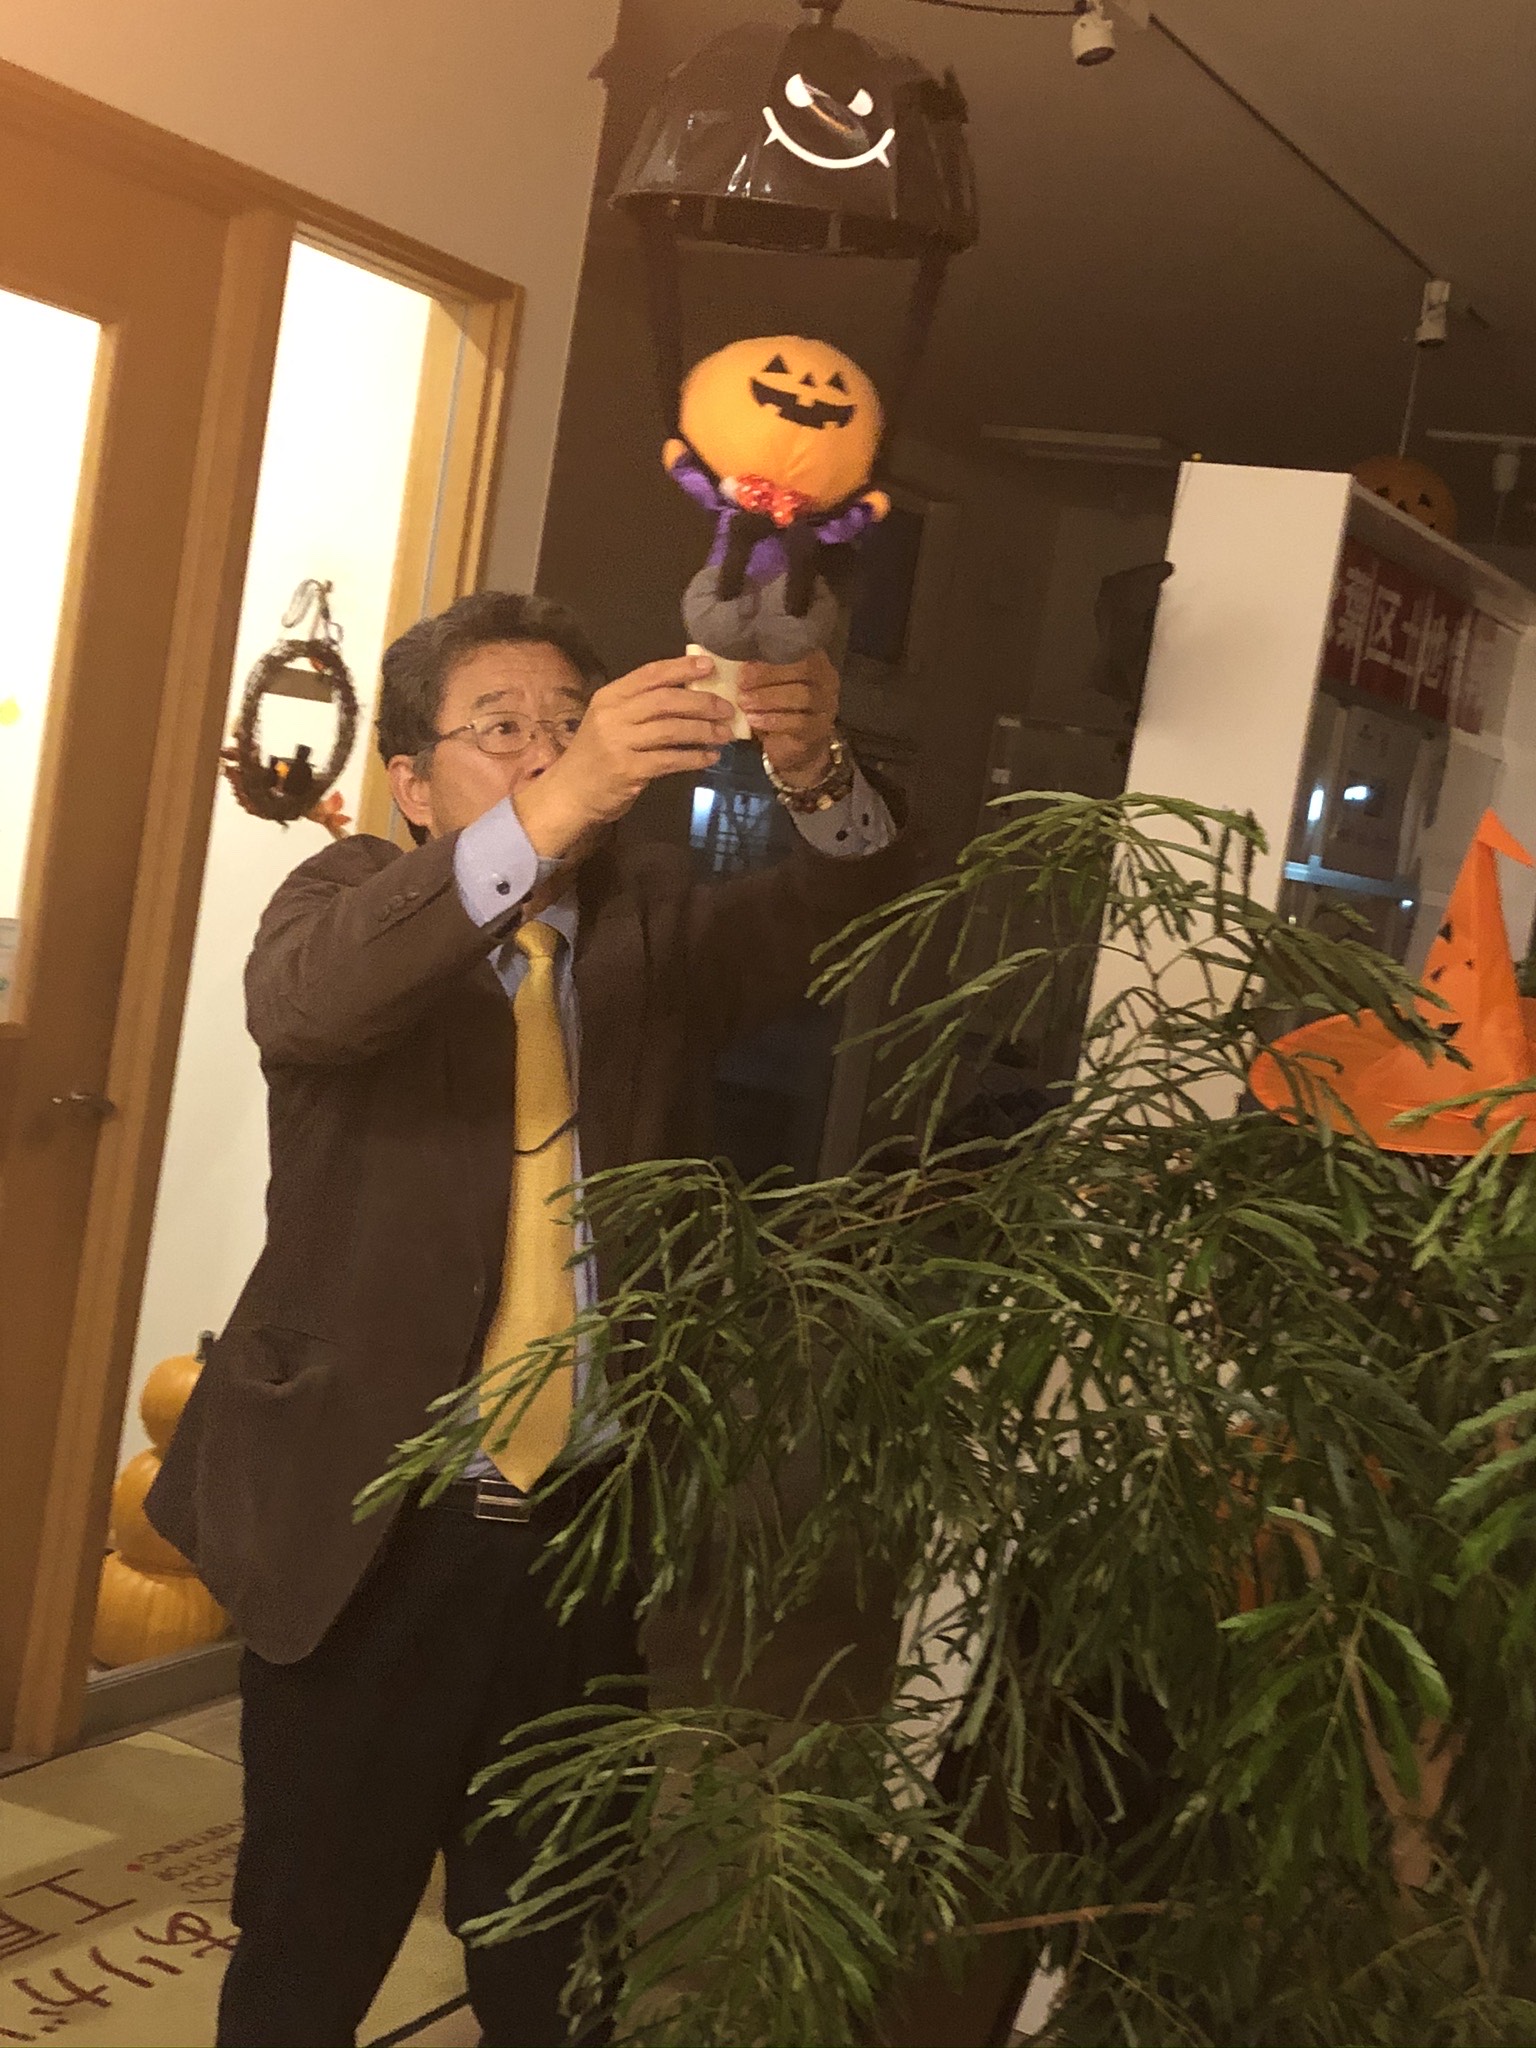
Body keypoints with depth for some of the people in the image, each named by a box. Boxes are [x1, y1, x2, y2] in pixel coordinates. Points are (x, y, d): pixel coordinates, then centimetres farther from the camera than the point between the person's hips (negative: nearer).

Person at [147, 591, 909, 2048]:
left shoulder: (657, 921, 5)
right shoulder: (355, 898, -3)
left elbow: (842, 909, -11)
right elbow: (303, 1000, -27)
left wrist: (814, 775, -34)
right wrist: (546, 818, -41)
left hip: (590, 1526, 3)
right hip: (369, 1523, -2)